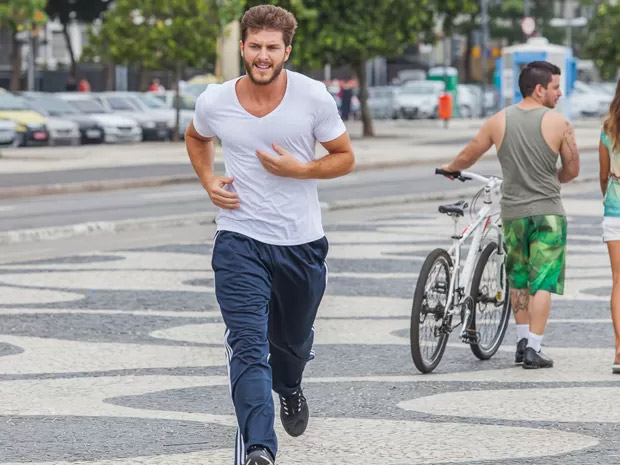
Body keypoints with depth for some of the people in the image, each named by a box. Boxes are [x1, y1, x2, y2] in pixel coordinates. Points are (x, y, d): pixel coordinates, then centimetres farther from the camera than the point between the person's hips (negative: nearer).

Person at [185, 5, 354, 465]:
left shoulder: (314, 96, -9)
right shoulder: (215, 101, -5)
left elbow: (345, 158, 1)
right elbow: (197, 139, 19)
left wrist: (297, 169, -16)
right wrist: (208, 180, 1)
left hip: (301, 242, 1)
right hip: (240, 241, -1)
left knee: (293, 340, 21)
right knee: (248, 346, -17)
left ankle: (290, 389, 56)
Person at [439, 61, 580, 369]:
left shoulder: (498, 121, 1)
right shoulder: (559, 123, -7)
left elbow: (467, 157, 13)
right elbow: (572, 170, 1)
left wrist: (450, 168, 35)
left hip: (512, 212, 3)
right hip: (547, 211, -3)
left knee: (518, 279, 19)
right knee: (542, 282, 0)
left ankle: (522, 342, 22)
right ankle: (533, 349, -5)